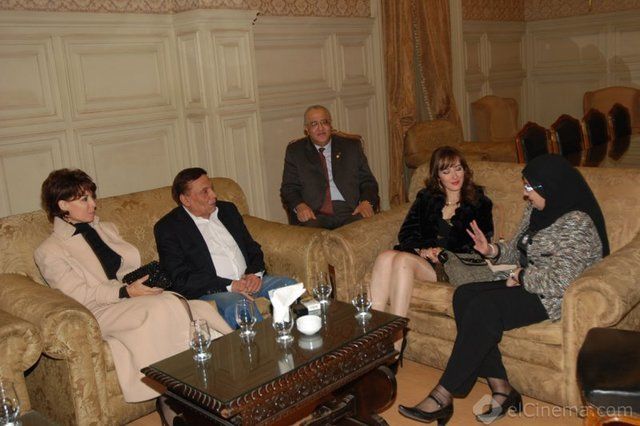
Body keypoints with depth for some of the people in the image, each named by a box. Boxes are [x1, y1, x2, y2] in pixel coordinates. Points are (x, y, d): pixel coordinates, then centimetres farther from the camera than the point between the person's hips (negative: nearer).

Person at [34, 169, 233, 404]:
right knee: (163, 307, -37)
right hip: (103, 311, -6)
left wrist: (151, 279, -5)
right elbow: (79, 294, -8)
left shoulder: (107, 229, 22)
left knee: (200, 308, -28)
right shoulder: (48, 252, 3)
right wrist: (126, 292, -19)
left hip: (135, 292, 6)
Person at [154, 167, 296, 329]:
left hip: (249, 281, 6)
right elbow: (181, 279, -10)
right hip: (211, 291, -6)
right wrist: (230, 285, -17)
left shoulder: (227, 209, 16)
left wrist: (255, 273, -4)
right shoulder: (167, 228, -3)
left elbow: (253, 247, 19)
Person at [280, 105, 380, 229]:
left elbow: (368, 181, 14)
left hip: (350, 212, 2)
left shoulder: (352, 147, 16)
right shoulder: (294, 151, 14)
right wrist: (299, 206, -14)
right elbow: (289, 188, 9)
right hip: (313, 214, -1)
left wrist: (366, 202, -8)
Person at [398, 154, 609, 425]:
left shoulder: (576, 223, -19)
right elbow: (519, 251, 20)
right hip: (527, 284, 9)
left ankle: (443, 396, -19)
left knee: (484, 308, -28)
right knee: (464, 294, -14)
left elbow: (561, 282, -26)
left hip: (556, 299, -9)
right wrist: (492, 250, 0)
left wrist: (521, 277, -13)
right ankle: (500, 387, -15)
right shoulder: (535, 210, 10)